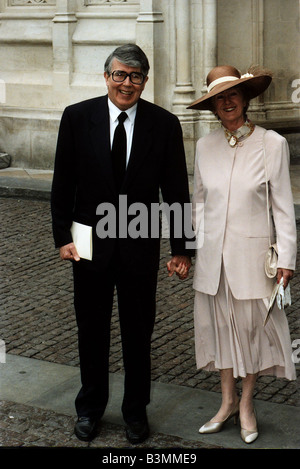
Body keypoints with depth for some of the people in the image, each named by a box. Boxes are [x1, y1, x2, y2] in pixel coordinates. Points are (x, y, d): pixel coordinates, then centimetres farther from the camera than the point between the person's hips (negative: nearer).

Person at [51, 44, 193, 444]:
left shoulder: (164, 124, -5)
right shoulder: (77, 117, -4)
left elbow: (176, 191, -2)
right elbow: (63, 184, 0)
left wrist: (181, 249, -4)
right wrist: (63, 236, -5)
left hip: (140, 246, 0)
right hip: (90, 243, 0)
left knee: (139, 333, 12)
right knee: (91, 330, 14)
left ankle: (136, 410, 30)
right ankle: (90, 407, 33)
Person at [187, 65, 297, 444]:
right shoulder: (205, 146, 3)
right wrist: (192, 248, 10)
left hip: (251, 253, -3)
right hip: (212, 254, 3)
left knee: (252, 325, 7)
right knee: (220, 324, 12)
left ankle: (246, 405, 25)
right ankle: (227, 401, 28)